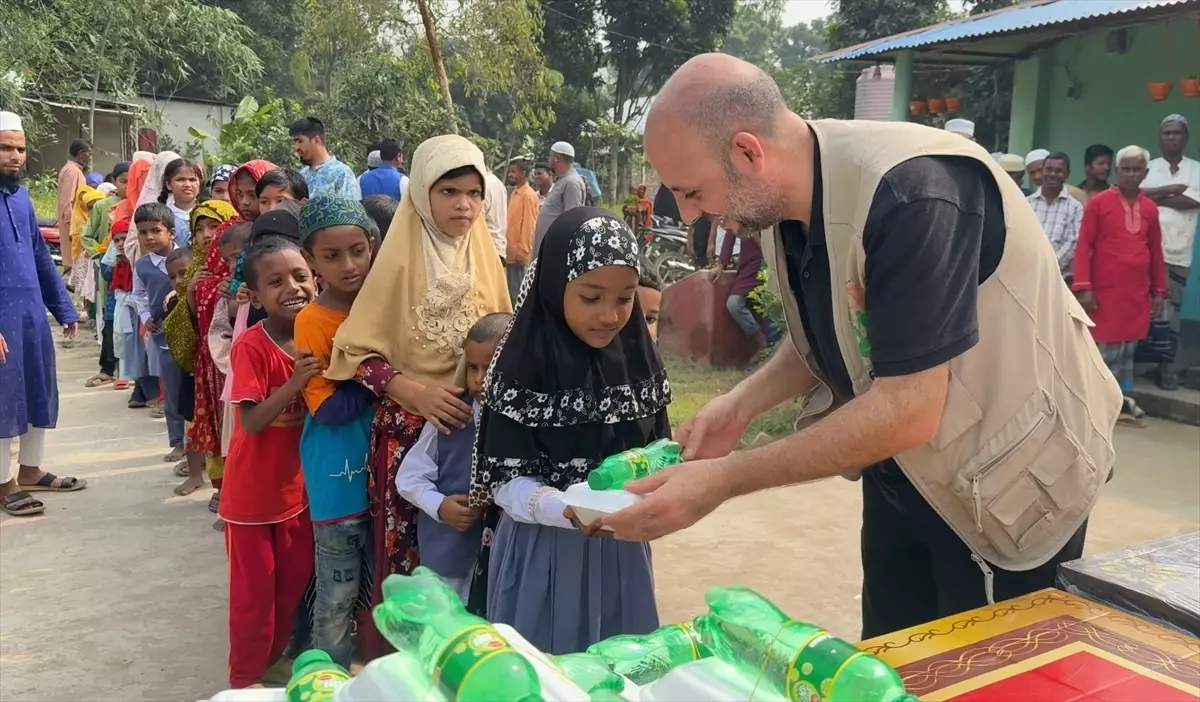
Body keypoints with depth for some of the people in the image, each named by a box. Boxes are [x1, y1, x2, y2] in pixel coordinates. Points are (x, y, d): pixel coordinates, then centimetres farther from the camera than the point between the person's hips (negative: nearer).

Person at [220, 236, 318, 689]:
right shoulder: (251, 346, -21)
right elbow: (251, 422, -27)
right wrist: (294, 383, -37)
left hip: (297, 486, 6)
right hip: (252, 491, -6)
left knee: (295, 581, 18)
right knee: (254, 591, 8)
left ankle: (275, 660, 39)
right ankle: (245, 678, 28)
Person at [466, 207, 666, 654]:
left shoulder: (639, 363, -1)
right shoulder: (523, 373, -15)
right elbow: (506, 482, -15)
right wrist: (571, 510, -31)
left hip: (621, 551, 4)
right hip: (545, 553, -4)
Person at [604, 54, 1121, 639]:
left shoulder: (911, 193, -32)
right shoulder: (783, 202, -6)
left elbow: (909, 412, -33)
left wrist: (722, 480, -30)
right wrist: (741, 404, -9)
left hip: (1013, 476, -7)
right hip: (903, 468, 7)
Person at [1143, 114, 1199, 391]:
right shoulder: (1148, 167, 10)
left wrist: (1155, 196, -6)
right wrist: (1172, 189, -9)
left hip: (1177, 255, 0)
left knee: (1170, 311, 0)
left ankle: (1166, 364, 8)